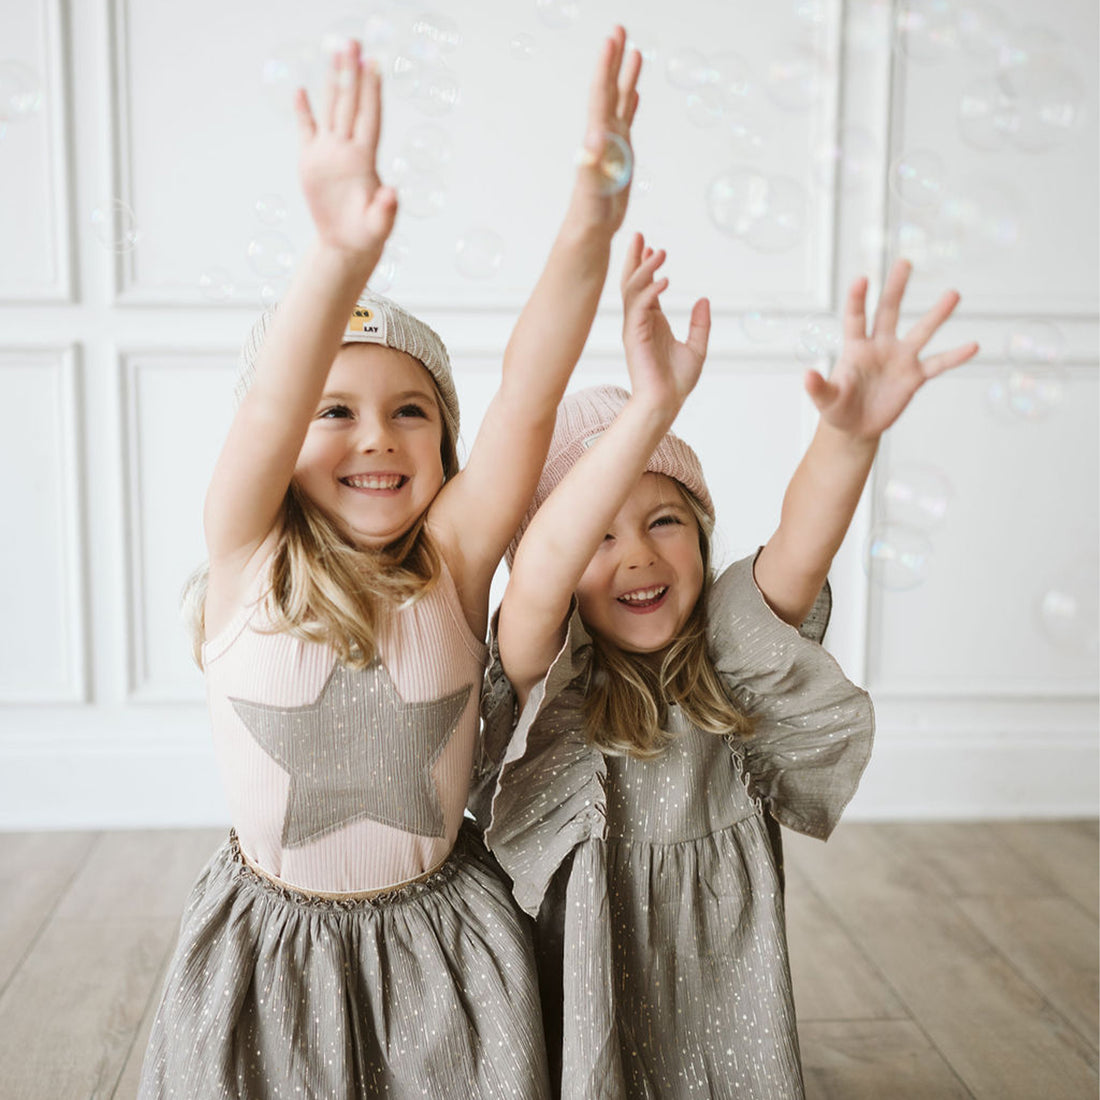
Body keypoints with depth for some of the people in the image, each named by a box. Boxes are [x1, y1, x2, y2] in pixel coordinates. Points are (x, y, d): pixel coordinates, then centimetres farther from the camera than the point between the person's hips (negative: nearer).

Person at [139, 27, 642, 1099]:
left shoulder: (450, 560, -11)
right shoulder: (249, 560, -13)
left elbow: (527, 401, -24)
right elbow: (268, 407, -31)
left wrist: (590, 223, -37)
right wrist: (340, 256, -49)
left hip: (438, 946, 1)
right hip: (269, 947, 0)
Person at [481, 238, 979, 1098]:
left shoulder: (724, 652, -6)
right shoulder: (548, 676, -16)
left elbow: (799, 554, -25)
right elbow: (542, 563, -37)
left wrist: (849, 433, -44)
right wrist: (650, 406, -49)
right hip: (592, 982, -2)